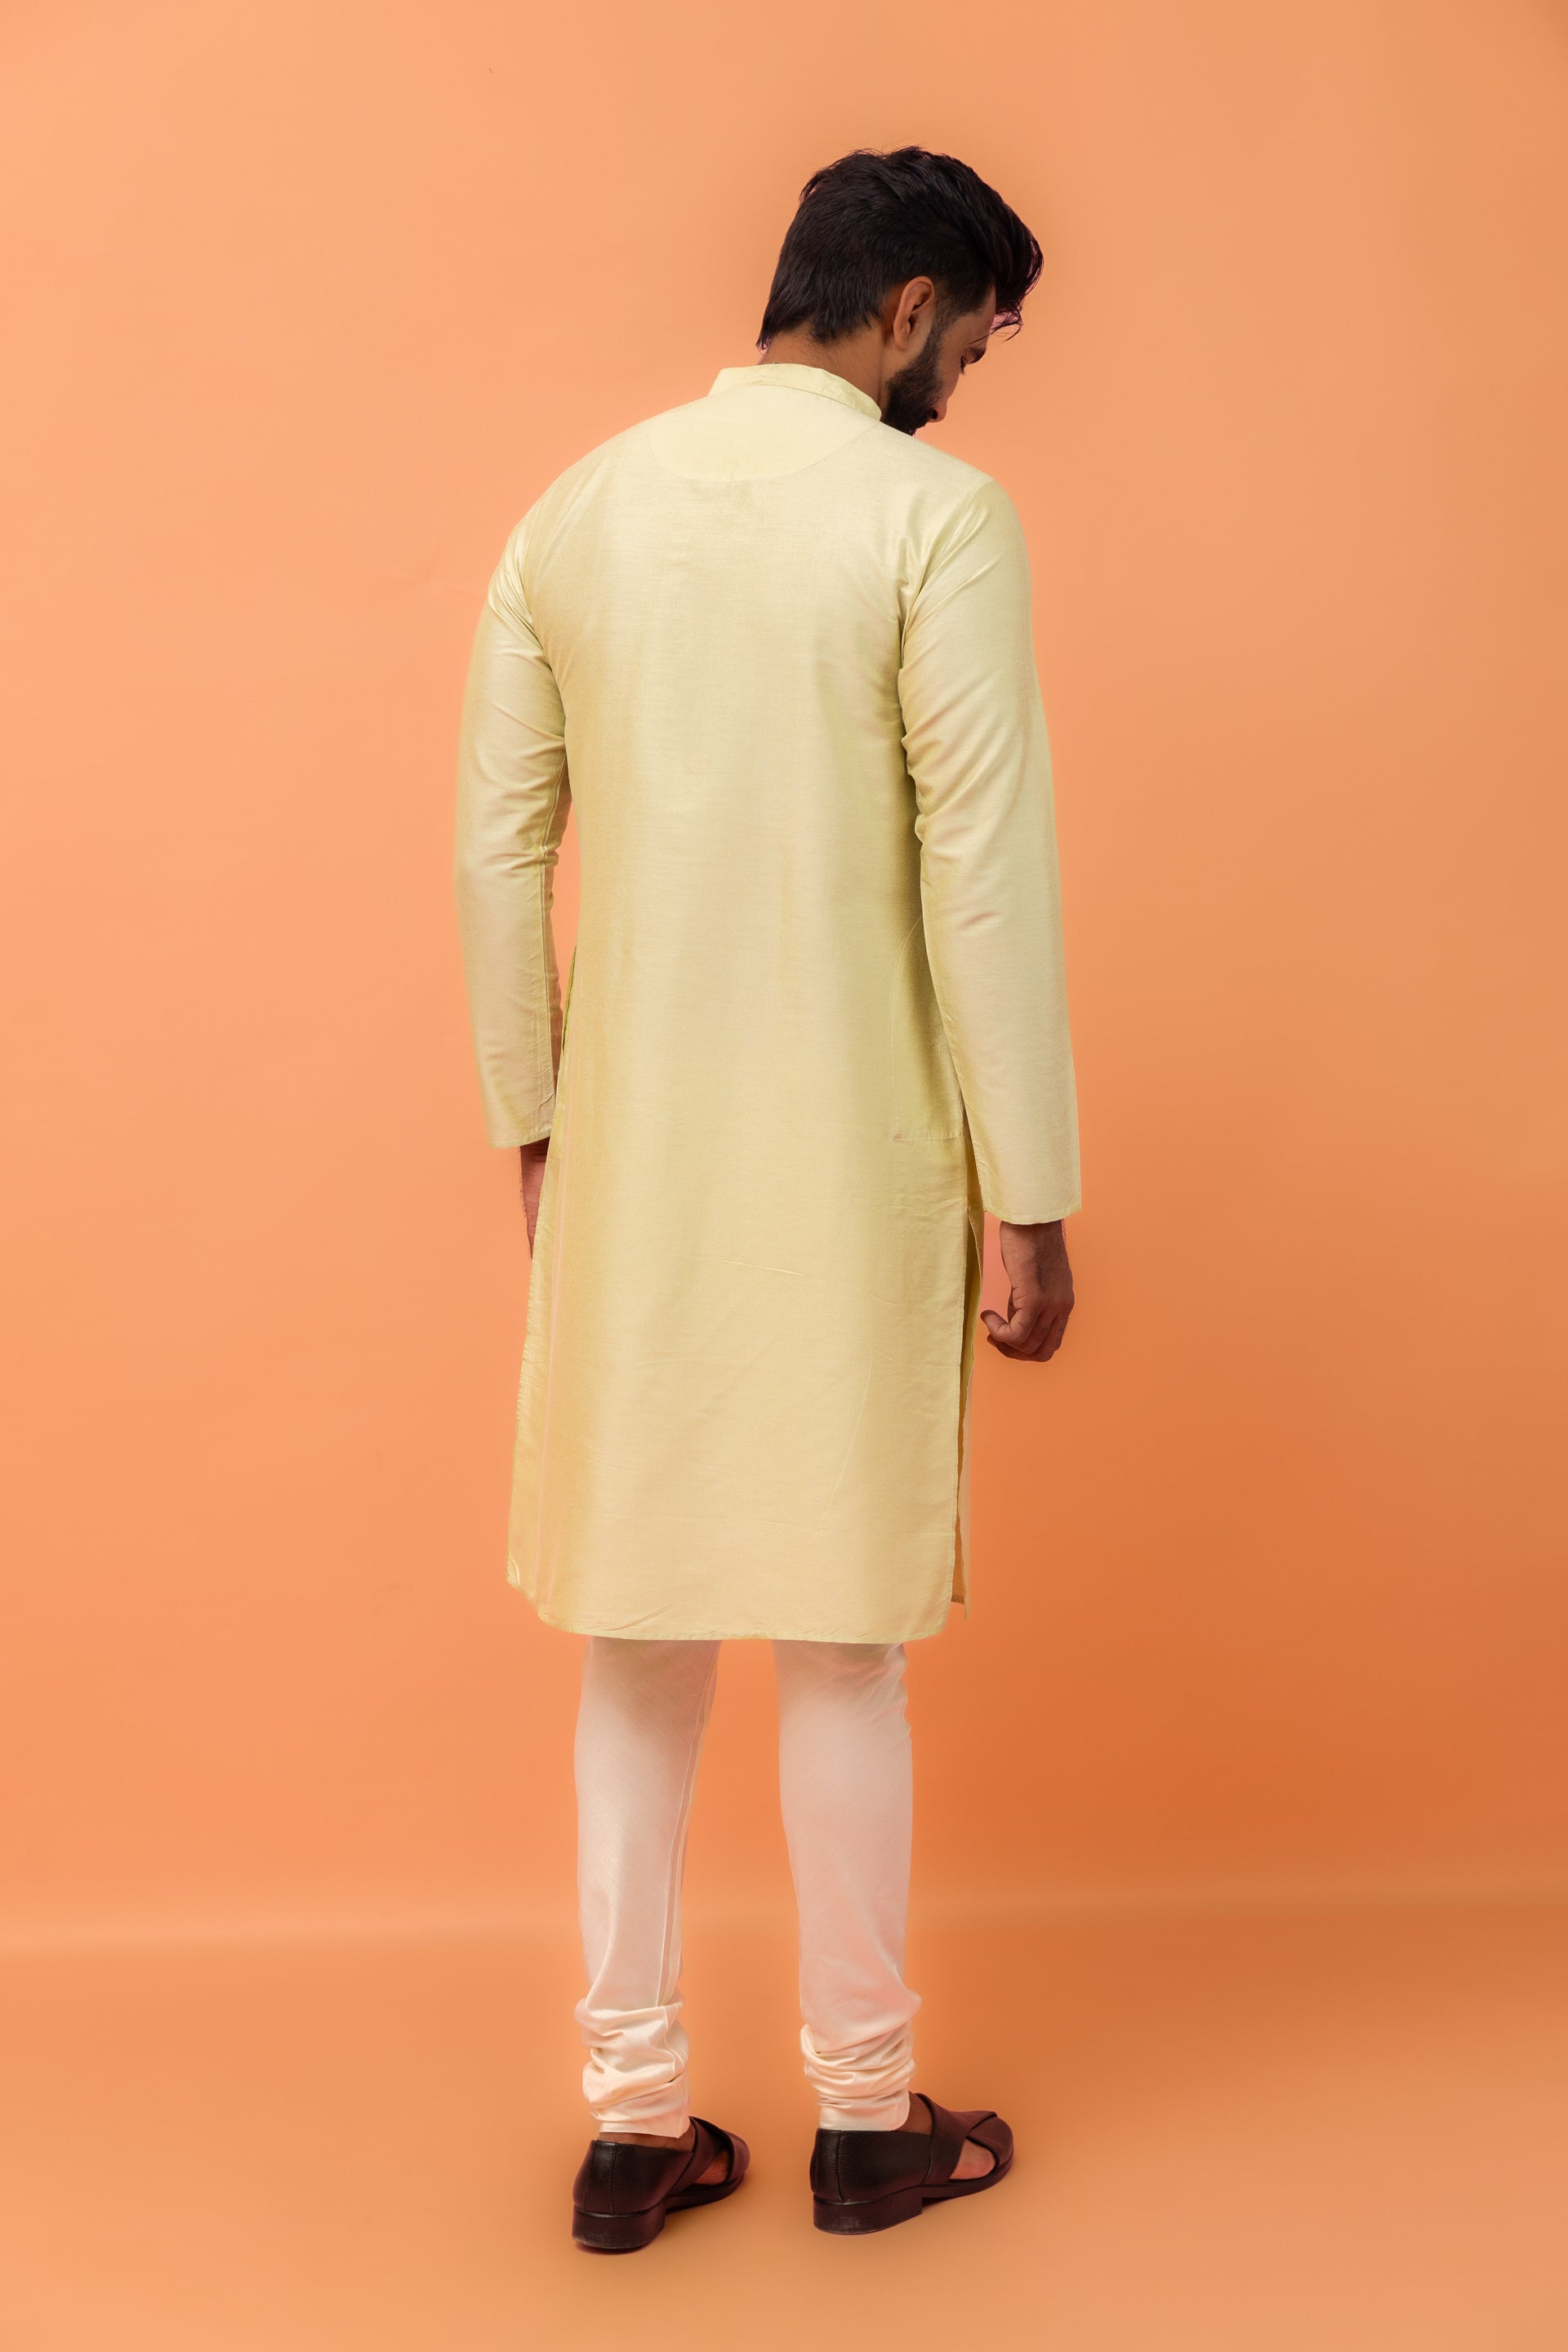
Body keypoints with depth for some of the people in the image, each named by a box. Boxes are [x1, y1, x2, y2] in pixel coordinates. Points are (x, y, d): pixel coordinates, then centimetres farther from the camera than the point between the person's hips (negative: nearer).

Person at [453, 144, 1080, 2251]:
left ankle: (634, 2121, 22)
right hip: (849, 1165, -4)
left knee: (639, 1633, 12)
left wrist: (534, 1121, 16)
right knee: (841, 1638, 8)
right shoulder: (937, 517, -9)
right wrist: (1033, 1199, -8)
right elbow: (987, 874, -13)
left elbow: (500, 847, 8)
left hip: (633, 1155, 4)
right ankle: (868, 2119, 23)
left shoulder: (578, 512, 7)